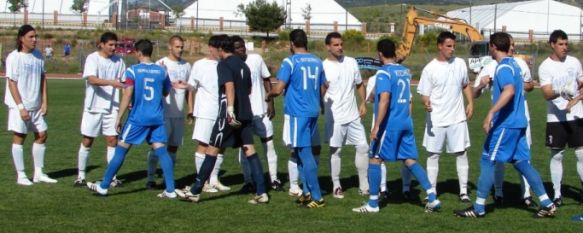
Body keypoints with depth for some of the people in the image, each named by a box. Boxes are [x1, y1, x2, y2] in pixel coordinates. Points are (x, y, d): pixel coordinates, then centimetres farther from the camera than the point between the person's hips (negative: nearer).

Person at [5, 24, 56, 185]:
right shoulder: (14, 57, -10)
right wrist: (21, 107, -17)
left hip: (36, 106, 6)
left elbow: (42, 79, 11)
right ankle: (21, 176, 8)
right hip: (19, 106, -6)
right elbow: (12, 83, -12)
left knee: (41, 135, 7)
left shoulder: (38, 55, 7)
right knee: (19, 137, 1)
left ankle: (38, 173, 17)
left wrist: (44, 102, 3)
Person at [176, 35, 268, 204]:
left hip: (229, 115, -7)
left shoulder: (223, 64, -8)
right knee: (249, 150, 5)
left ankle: (195, 191, 5)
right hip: (245, 114, 7)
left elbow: (229, 86, -22)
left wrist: (230, 110, -31)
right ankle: (261, 193, -2)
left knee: (212, 150, 0)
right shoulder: (243, 65, 16)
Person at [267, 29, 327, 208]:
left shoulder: (290, 62, -10)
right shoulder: (317, 62, 9)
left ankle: (317, 197, -5)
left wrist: (269, 95, 7)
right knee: (302, 152, 18)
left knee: (305, 154, -5)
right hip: (313, 112, 7)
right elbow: (322, 88, 18)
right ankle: (307, 192, 16)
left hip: (297, 113, -6)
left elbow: (278, 89, -15)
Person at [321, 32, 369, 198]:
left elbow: (359, 84, 15)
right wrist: (323, 89, -29)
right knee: (335, 151, 2)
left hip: (353, 115, 4)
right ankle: (336, 186, 13)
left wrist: (363, 103, 6)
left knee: (363, 147, 3)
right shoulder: (323, 67, -8)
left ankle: (364, 185, 12)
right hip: (334, 117, -4)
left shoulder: (351, 62, 5)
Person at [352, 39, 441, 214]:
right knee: (410, 160, 9)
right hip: (406, 123, 7)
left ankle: (373, 204, 6)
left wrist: (376, 126, -23)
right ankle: (432, 197, 1)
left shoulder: (384, 72, -12)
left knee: (374, 159, 4)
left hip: (389, 124, -7)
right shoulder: (405, 71, 11)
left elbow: (384, 100, -23)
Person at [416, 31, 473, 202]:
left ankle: (463, 191, 10)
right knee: (433, 154, 5)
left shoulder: (460, 63, 3)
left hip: (457, 118, 2)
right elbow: (424, 94, -7)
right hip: (436, 120, -2)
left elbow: (466, 85, 16)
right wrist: (426, 103, -29)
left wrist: (470, 104, 5)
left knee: (461, 153, 2)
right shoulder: (430, 69, -7)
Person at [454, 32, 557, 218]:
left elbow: (509, 91, -33)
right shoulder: (512, 64, 14)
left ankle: (478, 208, 2)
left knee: (487, 162, -2)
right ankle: (547, 204, 11)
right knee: (521, 163, 12)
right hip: (517, 123, 9)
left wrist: (491, 112, -37)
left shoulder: (503, 67, -15)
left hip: (505, 124, -9)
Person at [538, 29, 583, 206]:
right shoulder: (545, 67, -7)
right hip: (556, 118, -3)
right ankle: (557, 194, 11)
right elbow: (546, 94, -17)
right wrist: (560, 93, -38)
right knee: (556, 155, 3)